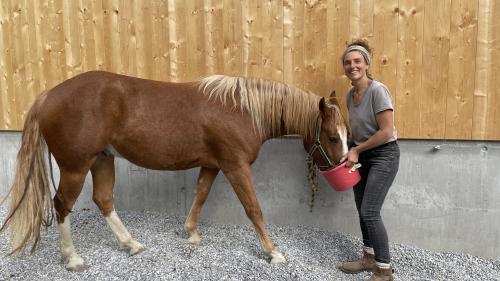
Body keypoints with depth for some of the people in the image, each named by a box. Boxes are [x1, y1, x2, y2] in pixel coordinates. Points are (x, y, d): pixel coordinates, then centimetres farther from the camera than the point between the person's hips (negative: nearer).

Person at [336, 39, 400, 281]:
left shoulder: (377, 90, -18)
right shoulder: (350, 95, 5)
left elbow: (386, 132, -21)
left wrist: (357, 150, -14)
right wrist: (350, 150, 3)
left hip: (384, 156, -7)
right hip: (362, 156, 8)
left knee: (369, 212, -8)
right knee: (362, 211, 12)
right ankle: (369, 258, 30)